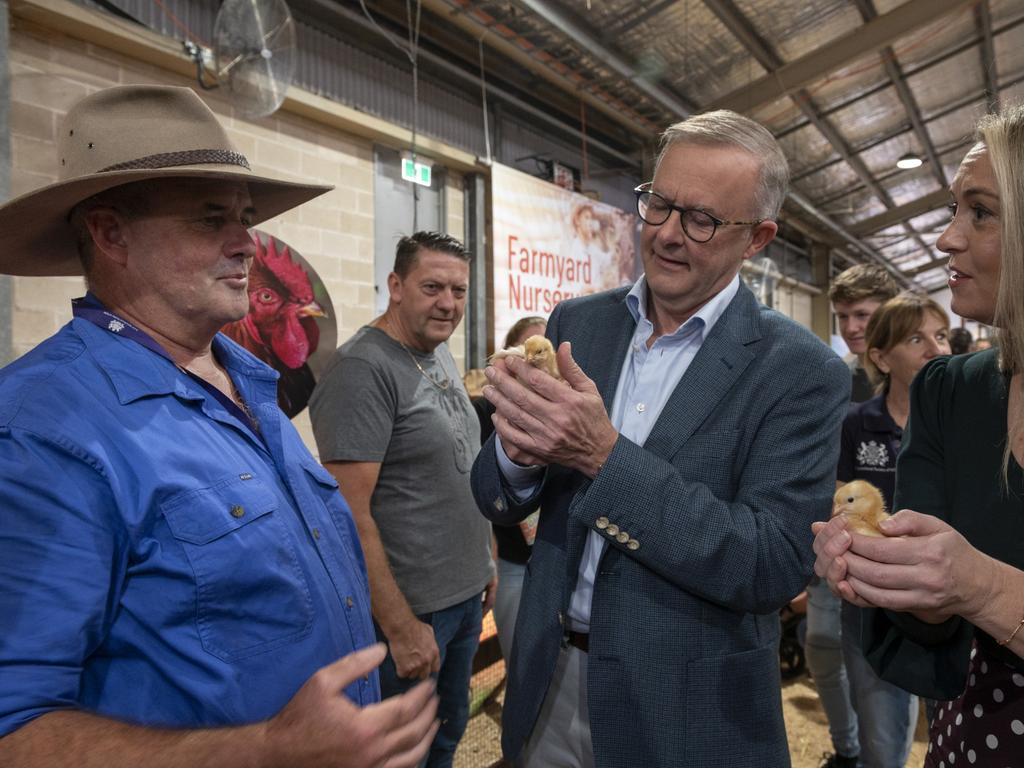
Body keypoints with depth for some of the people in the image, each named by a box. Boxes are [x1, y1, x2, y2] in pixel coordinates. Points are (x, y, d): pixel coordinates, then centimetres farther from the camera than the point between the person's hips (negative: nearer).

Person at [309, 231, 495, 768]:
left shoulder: (441, 355, 6)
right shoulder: (363, 370, -20)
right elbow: (350, 515, -23)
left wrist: (484, 563, 14)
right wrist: (401, 627, -20)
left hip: (465, 594, 8)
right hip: (410, 609, -8)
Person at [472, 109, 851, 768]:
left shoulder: (801, 371, -13)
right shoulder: (576, 323, -3)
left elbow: (776, 567, -20)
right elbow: (498, 503, 0)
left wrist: (605, 456, -29)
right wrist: (519, 453, -23)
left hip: (686, 713, -3)